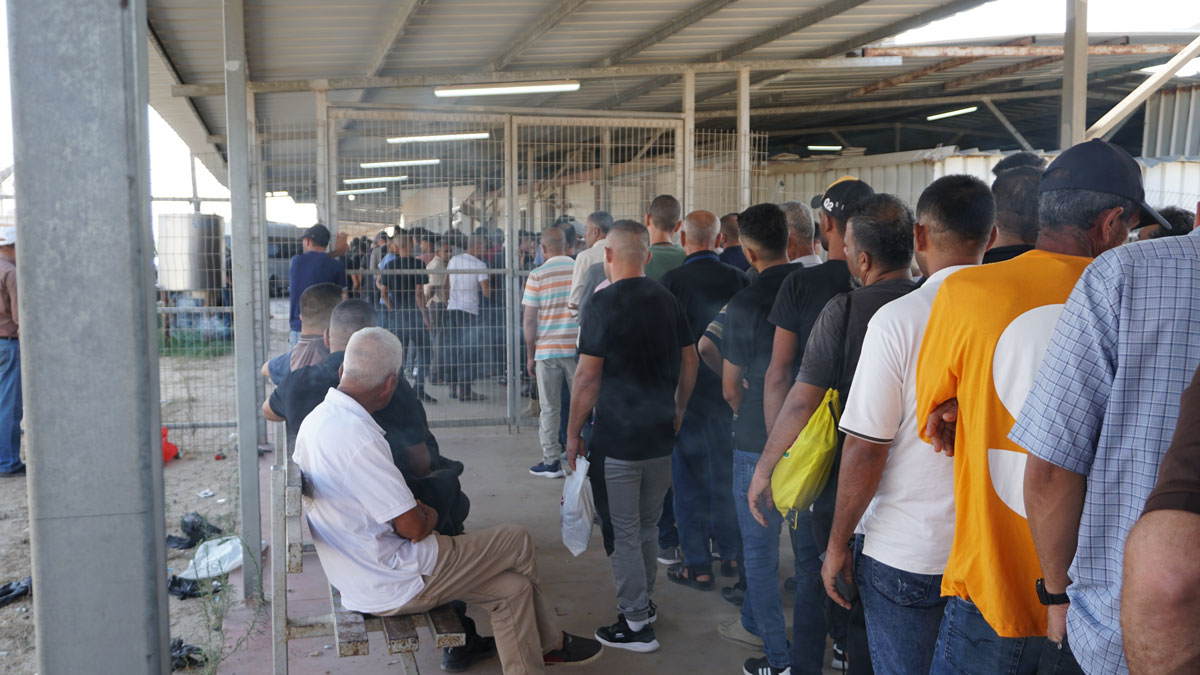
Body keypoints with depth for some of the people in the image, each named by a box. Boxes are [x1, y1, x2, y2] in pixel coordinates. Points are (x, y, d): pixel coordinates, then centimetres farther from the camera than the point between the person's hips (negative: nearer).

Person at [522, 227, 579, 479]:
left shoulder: (537, 276, -6)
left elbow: (529, 320, -6)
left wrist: (530, 355, 3)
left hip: (547, 350, -1)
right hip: (577, 348, 2)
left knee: (549, 409, 6)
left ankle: (551, 460, 11)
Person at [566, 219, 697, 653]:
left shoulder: (603, 304, -13)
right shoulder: (667, 301, 5)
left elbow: (588, 377, -14)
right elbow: (690, 361, 10)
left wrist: (573, 432, -6)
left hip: (618, 438, -6)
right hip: (661, 436, 7)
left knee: (624, 533, 4)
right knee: (647, 528, 20)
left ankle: (636, 625, 11)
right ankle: (644, 604, 33)